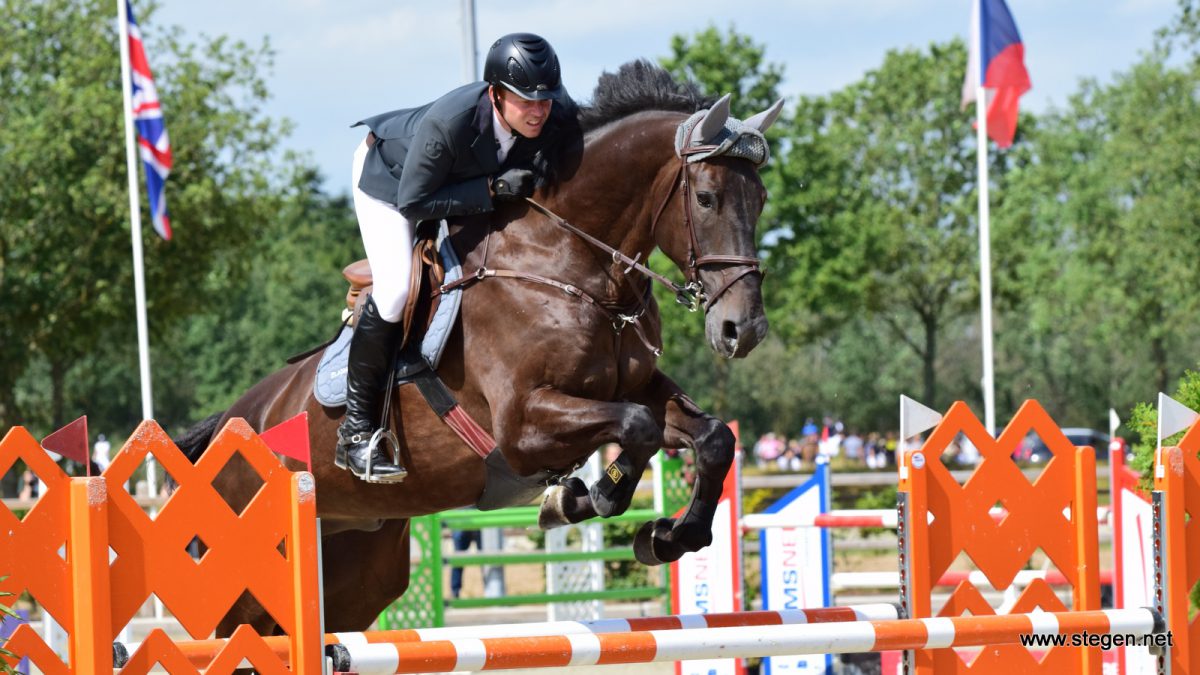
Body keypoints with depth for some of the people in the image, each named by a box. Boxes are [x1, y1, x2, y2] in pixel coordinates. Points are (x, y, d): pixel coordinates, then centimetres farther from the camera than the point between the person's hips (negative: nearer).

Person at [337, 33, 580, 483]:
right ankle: (356, 432, -13)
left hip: (480, 181, 6)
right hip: (390, 175, -6)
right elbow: (411, 202, -35)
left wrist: (547, 173, -31)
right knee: (395, 289, -21)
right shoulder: (446, 124, -44)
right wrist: (492, 189, -41)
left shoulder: (561, 117, -29)